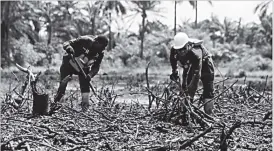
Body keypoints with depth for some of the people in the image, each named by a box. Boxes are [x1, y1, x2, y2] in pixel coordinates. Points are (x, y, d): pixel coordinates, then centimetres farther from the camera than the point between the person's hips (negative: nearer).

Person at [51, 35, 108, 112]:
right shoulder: (85, 41, -31)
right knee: (63, 84, -11)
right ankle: (55, 102, 3)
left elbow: (96, 67, -9)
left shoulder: (100, 53, -16)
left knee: (85, 86, -7)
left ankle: (85, 107, 5)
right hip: (69, 64, -4)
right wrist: (68, 48, -52)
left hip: (83, 68, 4)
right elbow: (66, 43, -28)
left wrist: (90, 75, -29)